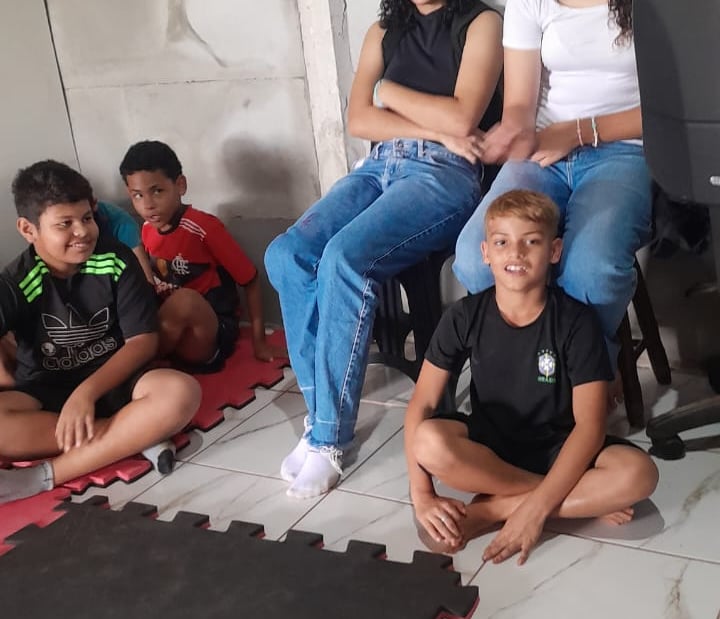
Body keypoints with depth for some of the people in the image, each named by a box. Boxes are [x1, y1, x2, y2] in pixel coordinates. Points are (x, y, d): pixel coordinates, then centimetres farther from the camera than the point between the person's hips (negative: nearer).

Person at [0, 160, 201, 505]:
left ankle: (45, 476, -30)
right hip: (45, 392, 0)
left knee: (181, 393, -33)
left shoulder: (117, 261, -9)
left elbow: (144, 341, -11)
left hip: (113, 380, 1)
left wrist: (87, 392, -24)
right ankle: (134, 436, -25)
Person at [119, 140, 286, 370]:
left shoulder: (204, 227, -18)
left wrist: (259, 342, -9)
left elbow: (250, 279, -10)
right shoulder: (147, 231, 1)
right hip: (170, 334, 4)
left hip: (210, 335, -4)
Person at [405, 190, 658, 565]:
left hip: (556, 447, -1)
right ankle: (584, 499, -17)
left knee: (638, 473, -29)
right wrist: (422, 496, -23)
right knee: (430, 443, -32)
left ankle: (489, 509, -19)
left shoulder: (575, 320, -14)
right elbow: (421, 405, -11)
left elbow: (589, 424, -19)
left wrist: (536, 509, -28)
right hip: (489, 443, 1)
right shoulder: (464, 317, -10)